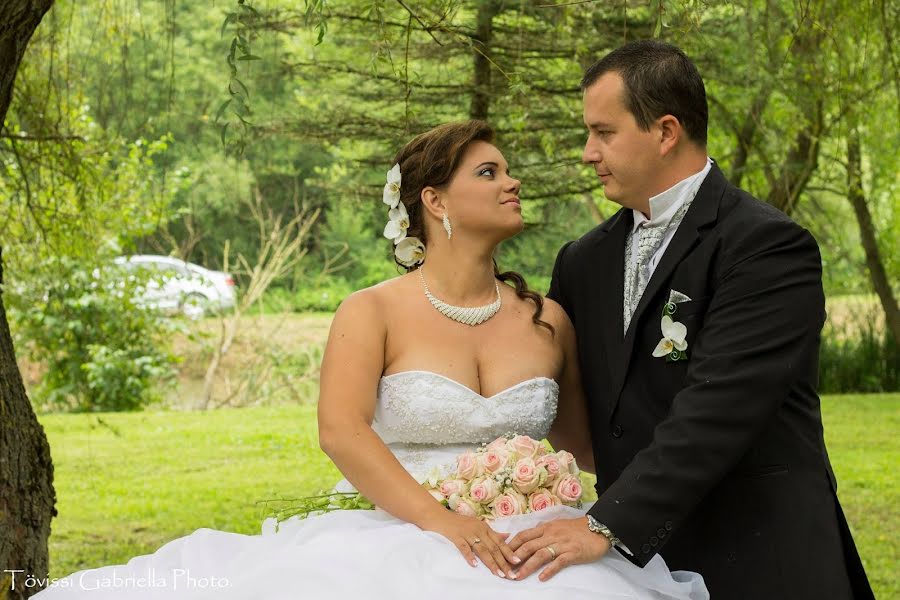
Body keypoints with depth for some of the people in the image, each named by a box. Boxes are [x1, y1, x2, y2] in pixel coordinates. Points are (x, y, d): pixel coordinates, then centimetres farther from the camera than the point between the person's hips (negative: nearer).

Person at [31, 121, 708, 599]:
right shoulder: (373, 312, 2)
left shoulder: (548, 319, 13)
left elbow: (586, 444, 19)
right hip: (399, 543, -3)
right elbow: (341, 431, -12)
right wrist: (443, 522, -22)